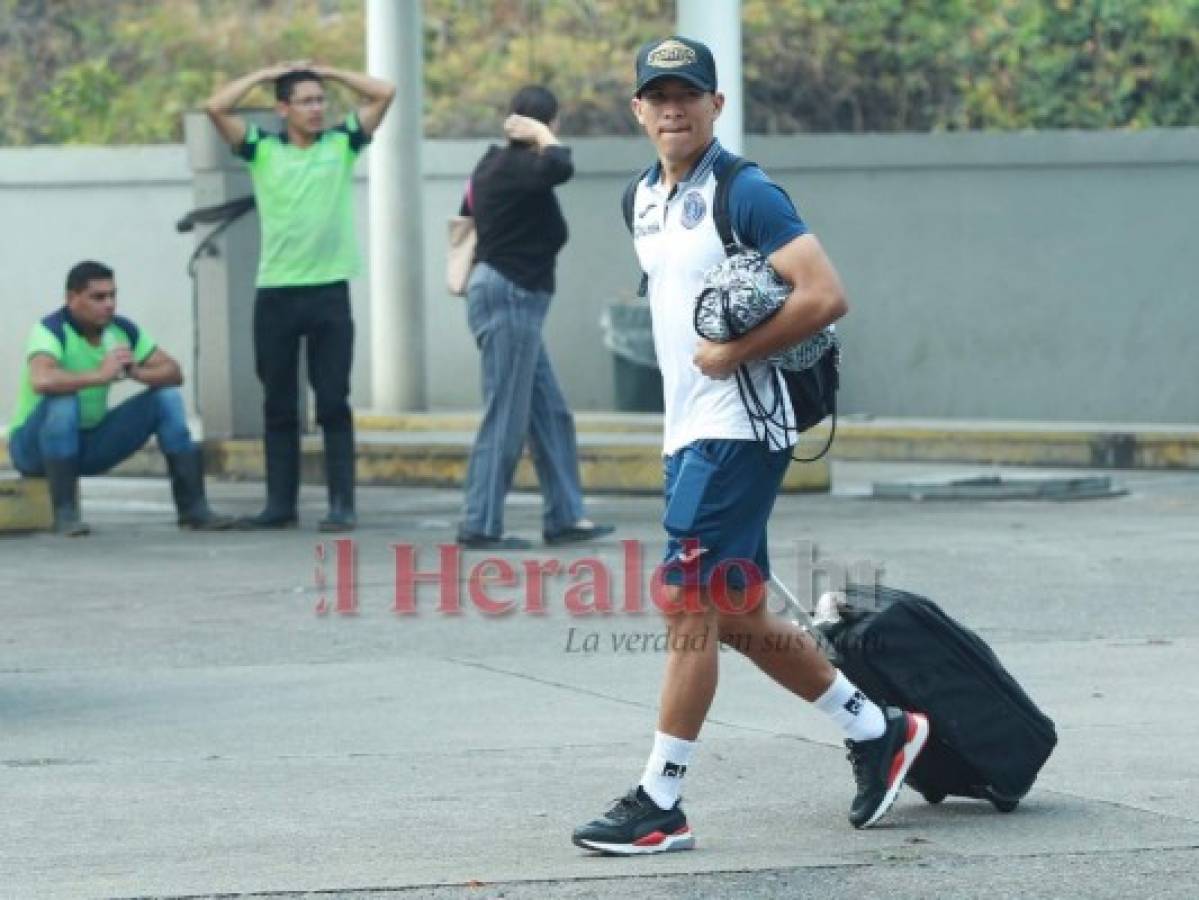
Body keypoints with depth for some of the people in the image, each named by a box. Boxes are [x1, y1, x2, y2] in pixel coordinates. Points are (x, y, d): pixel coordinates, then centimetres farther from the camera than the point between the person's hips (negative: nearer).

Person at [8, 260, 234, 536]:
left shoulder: (122, 330, -2)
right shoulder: (51, 330, -22)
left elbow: (173, 373, -3)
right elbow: (41, 381, -42)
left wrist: (136, 373, -24)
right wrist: (101, 375, -37)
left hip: (89, 443, 6)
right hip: (35, 446, -6)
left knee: (167, 398, -7)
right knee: (63, 401, -37)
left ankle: (193, 508, -8)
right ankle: (64, 513, -31)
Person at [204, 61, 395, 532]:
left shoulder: (341, 144, 7)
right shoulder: (262, 149, 5)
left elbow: (384, 94, 4)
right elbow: (215, 107, -4)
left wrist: (328, 71, 8)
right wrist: (265, 74, 4)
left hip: (330, 290, -1)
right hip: (275, 293, 1)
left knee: (334, 403, 0)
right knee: (279, 405, 7)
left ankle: (342, 505, 1)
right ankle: (280, 504, 12)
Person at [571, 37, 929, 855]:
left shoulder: (746, 194, -12)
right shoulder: (643, 201, 13)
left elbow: (825, 296, -20)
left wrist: (732, 353, -17)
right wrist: (695, 359, 12)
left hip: (739, 431, -9)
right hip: (687, 432, 9)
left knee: (688, 605, -9)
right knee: (736, 616, 13)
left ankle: (659, 804, -5)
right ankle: (876, 729, 27)